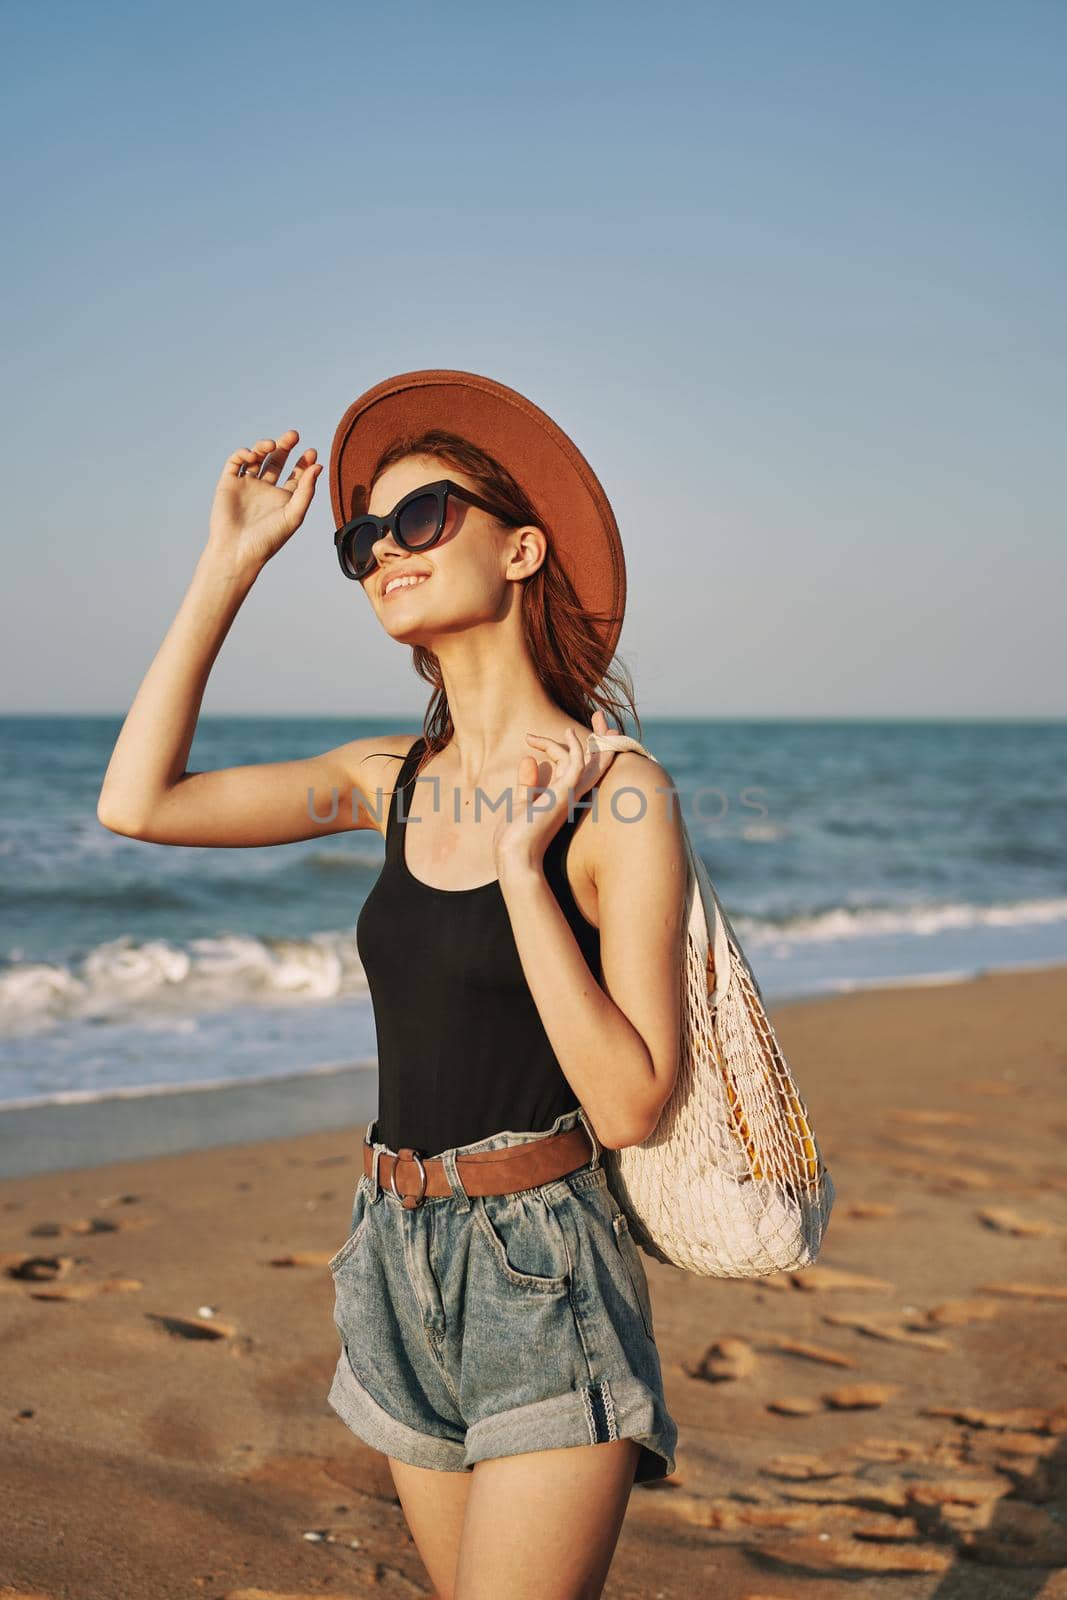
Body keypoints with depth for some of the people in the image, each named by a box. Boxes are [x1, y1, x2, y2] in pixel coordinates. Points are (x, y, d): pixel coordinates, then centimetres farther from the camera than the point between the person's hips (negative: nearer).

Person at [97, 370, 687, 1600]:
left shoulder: (616, 796, -13)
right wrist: (228, 566, 0)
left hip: (542, 1279, -6)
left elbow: (629, 1105, -16)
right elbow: (137, 802, -1)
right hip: (402, 1263, 6)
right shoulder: (394, 780, 5)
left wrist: (520, 866, -19)